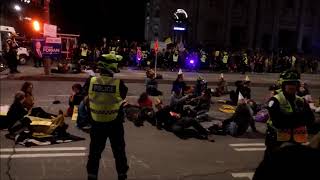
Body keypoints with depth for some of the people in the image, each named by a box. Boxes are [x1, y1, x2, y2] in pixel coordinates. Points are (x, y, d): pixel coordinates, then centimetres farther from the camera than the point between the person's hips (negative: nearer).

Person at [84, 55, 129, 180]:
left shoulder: (91, 81, -11)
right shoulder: (119, 83, -18)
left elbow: (85, 92, 10)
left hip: (97, 122, 2)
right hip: (114, 122, -2)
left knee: (95, 149, 18)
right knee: (119, 149, 16)